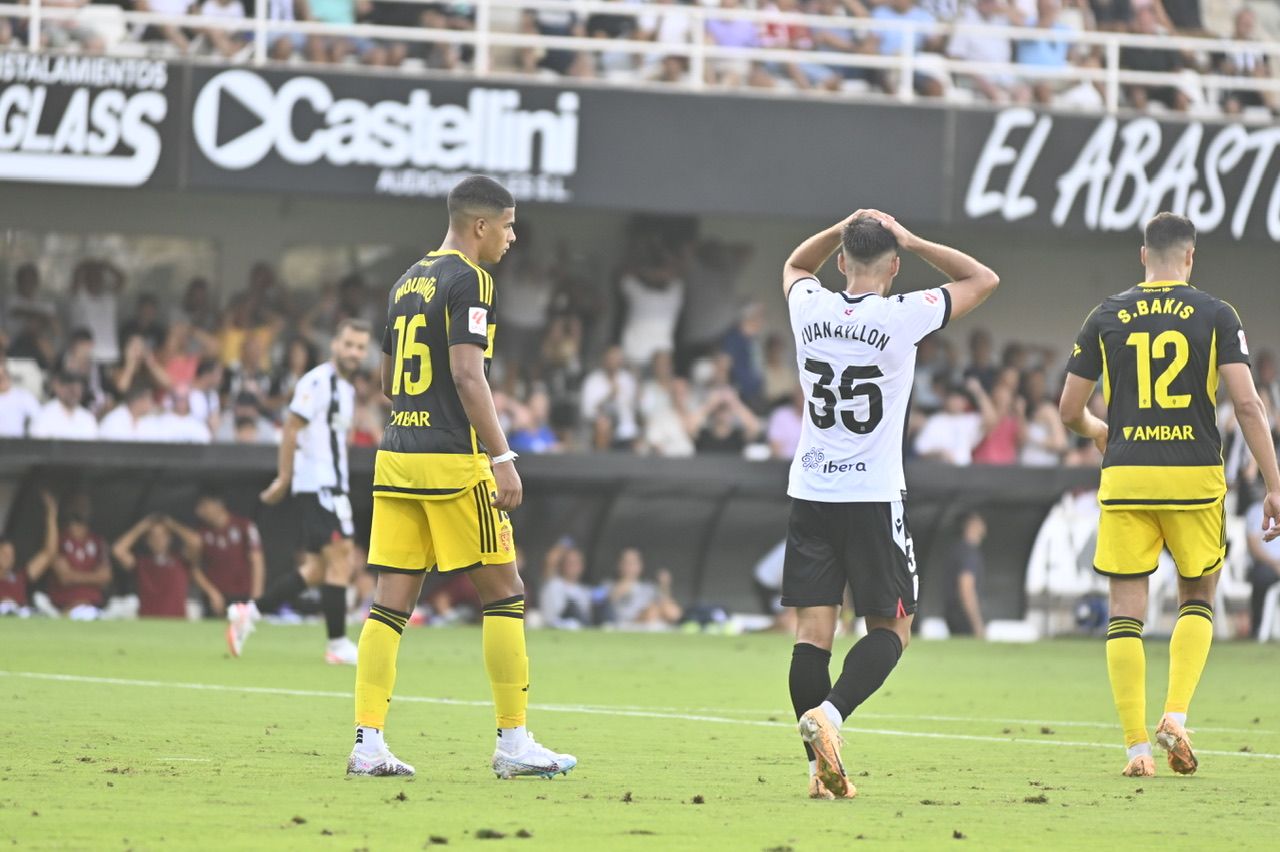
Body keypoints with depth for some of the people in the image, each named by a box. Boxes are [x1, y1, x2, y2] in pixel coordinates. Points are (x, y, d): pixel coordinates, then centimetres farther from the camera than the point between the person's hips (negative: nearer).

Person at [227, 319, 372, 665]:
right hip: (318, 483, -10)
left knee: (318, 568, 10)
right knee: (340, 557, -10)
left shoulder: (347, 389, 18)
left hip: (332, 485, 10)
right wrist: (284, 477, -15)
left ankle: (248, 613, 12)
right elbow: (291, 429, -13)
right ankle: (338, 645, -6)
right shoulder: (318, 382, -10)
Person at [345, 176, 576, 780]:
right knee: (504, 594, 1)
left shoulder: (407, 282, 17)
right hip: (452, 460, -8)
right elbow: (468, 374, -18)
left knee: (391, 602, 5)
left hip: (396, 456, 8)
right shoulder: (468, 281, -9)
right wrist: (502, 457, -19)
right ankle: (514, 742, 2)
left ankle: (367, 743, -1)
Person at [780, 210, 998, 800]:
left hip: (810, 488, 4)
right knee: (890, 626, 6)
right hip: (874, 495, -4)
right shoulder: (903, 316, -10)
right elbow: (983, 280, 5)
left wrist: (846, 230, 14)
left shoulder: (810, 308, 0)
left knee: (813, 628, 2)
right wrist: (910, 241, 3)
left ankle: (821, 765, -1)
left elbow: (794, 265, 27)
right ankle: (829, 713, -18)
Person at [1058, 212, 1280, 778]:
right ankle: (1176, 716, -1)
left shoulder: (1106, 318, 6)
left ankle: (1137, 747, 0)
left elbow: (1069, 410, 9)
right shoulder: (1215, 315, 1)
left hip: (1126, 476, 1)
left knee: (1126, 612, 5)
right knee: (1197, 600, 17)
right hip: (1195, 475, -1)